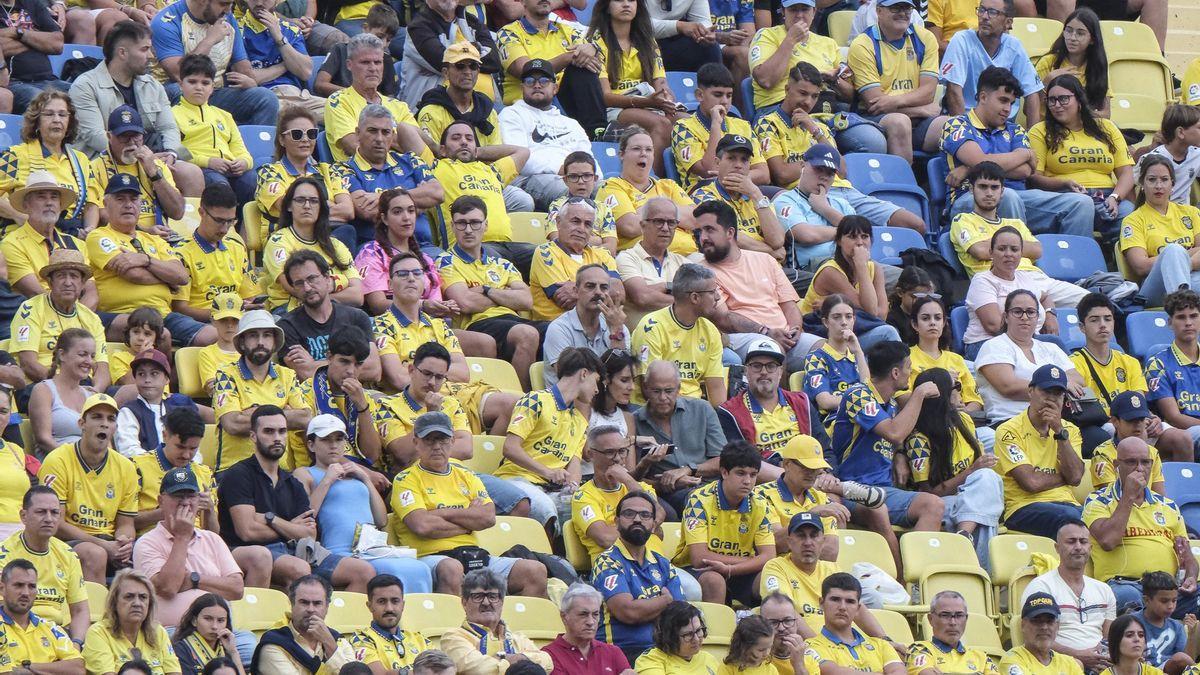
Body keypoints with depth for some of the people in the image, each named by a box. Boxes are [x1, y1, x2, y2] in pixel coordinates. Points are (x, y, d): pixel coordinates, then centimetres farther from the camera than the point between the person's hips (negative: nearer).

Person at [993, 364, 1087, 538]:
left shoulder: (1070, 430, 18)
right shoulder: (1009, 431, 2)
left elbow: (1075, 477, 1)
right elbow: (1031, 482, -10)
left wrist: (1060, 432, -3)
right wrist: (1063, 478, 7)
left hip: (1066, 503, 4)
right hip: (1024, 506, -4)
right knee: (1072, 517, -36)